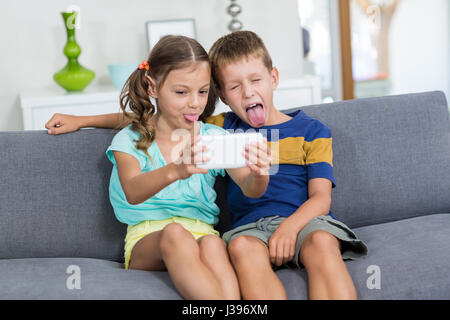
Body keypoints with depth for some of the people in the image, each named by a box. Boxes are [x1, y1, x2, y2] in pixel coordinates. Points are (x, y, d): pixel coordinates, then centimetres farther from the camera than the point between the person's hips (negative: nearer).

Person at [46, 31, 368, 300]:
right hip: (251, 225, 1)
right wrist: (82, 120, 27)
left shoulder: (311, 131, 16)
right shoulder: (222, 129, 21)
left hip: (304, 219, -1)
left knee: (321, 241, -37)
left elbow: (321, 197, 5)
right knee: (241, 246, -36)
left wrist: (290, 227, -17)